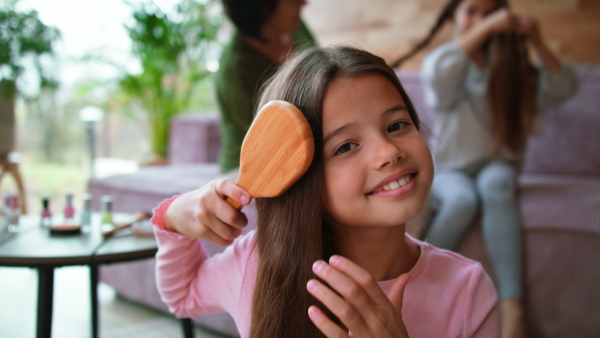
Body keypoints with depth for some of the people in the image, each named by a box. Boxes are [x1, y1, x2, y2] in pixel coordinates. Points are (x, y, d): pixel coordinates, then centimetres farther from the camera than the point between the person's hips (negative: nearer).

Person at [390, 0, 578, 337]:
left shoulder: (512, 67, 8)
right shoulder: (441, 61, 2)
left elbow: (563, 88, -5)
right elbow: (439, 72, -24)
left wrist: (538, 44, -17)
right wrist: (486, 29, -24)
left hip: (497, 167, 1)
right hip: (450, 170, -1)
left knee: (495, 182, -35)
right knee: (463, 199, -36)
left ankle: (513, 307, -42)